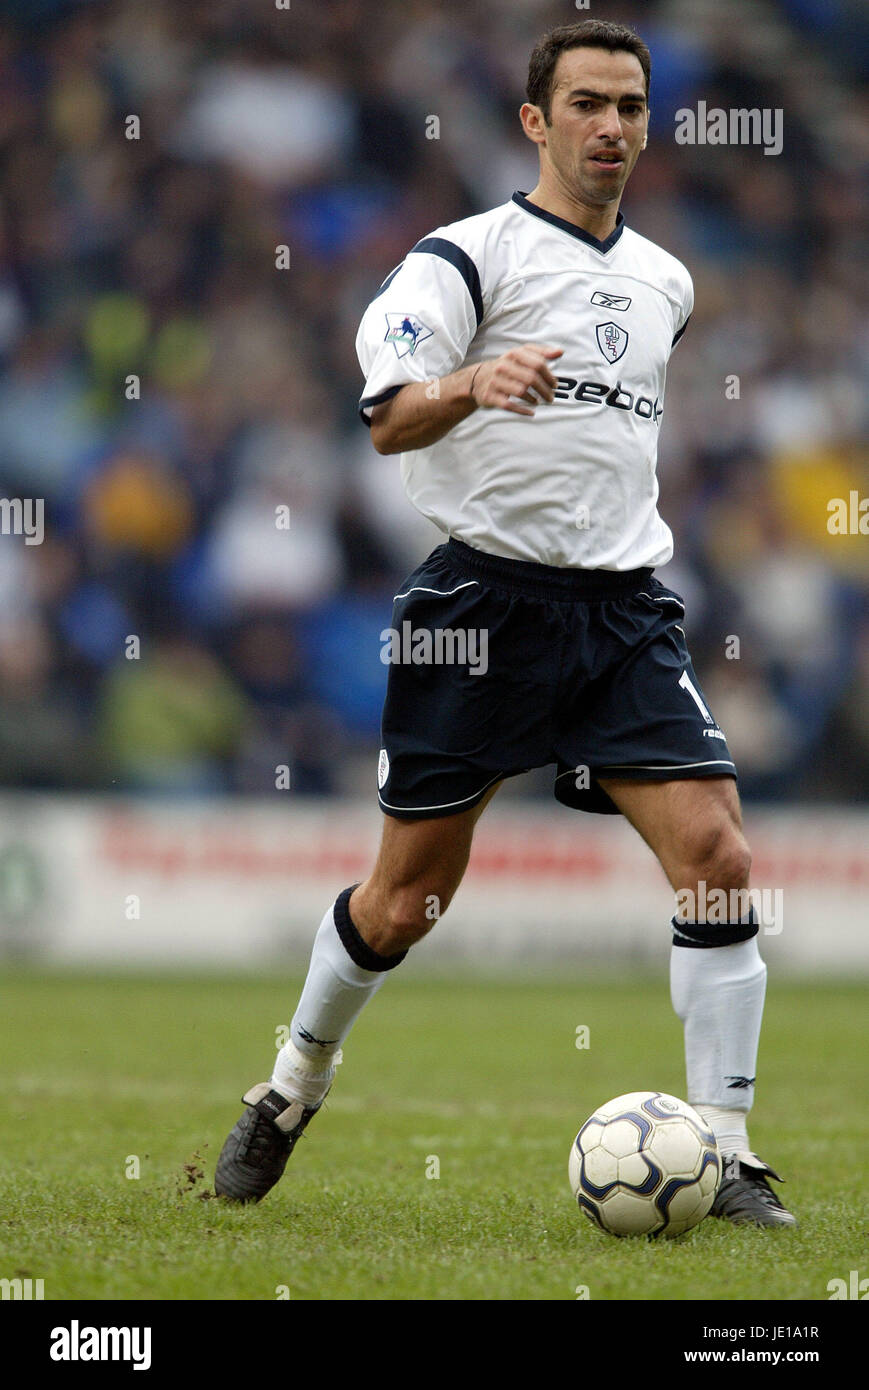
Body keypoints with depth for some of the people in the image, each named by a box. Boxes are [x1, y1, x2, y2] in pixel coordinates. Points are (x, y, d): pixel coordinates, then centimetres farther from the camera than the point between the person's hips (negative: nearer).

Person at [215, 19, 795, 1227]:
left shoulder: (665, 283, 16)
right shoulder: (470, 254, -3)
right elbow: (388, 422, -16)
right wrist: (469, 384, -34)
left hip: (625, 610, 4)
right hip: (485, 598, -4)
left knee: (716, 851, -13)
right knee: (408, 896, 2)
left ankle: (725, 1153, -9)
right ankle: (293, 1088, 28)